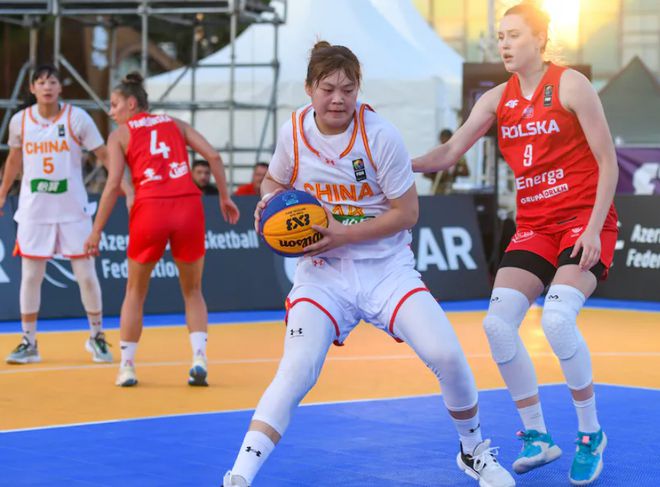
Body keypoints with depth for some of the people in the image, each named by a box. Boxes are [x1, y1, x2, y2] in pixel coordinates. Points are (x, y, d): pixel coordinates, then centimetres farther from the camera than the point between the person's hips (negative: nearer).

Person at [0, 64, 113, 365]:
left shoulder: (77, 118, -7)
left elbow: (105, 155, -5)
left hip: (73, 209, -2)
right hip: (34, 211, 2)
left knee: (86, 275, 0)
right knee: (30, 277, 2)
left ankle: (97, 337, 18)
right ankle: (29, 343, 12)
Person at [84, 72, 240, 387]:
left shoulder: (120, 135, 10)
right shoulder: (175, 124, 19)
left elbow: (113, 186, 0)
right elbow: (213, 156, 7)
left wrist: (96, 232, 3)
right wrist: (224, 197, 13)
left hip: (150, 210, -2)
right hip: (189, 207, 2)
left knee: (135, 291, 18)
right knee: (192, 291, 17)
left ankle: (127, 367, 16)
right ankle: (199, 359, -1)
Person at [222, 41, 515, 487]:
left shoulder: (380, 136, -14)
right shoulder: (293, 132, -5)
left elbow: (407, 212, -10)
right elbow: (275, 180, 16)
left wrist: (343, 235, -20)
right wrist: (270, 198, -8)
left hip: (387, 268, -1)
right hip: (323, 272, 1)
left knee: (447, 355, -15)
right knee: (296, 371, -22)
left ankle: (473, 451, 13)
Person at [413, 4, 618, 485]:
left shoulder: (570, 85, -8)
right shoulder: (497, 99, 7)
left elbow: (608, 163, -8)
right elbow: (449, 154, 4)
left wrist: (594, 229, -17)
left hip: (585, 220, -6)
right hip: (534, 225, 6)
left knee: (557, 318, -26)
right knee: (498, 322, -10)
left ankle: (591, 433, -6)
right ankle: (537, 437, 5)